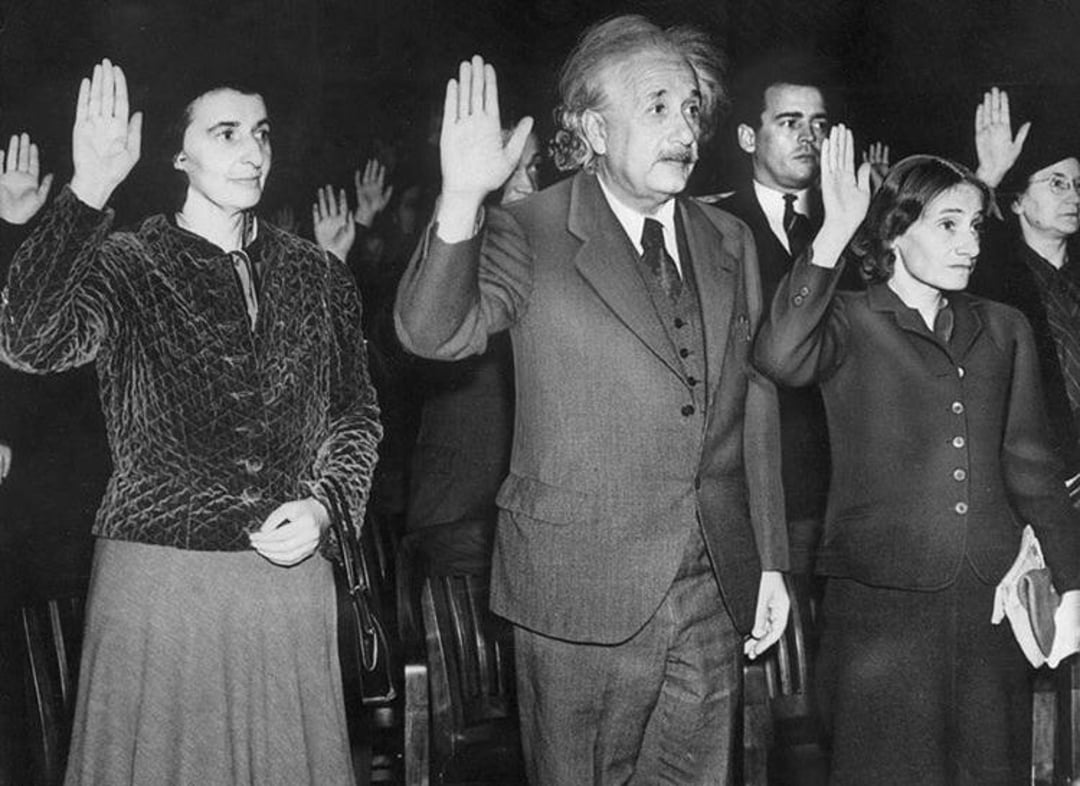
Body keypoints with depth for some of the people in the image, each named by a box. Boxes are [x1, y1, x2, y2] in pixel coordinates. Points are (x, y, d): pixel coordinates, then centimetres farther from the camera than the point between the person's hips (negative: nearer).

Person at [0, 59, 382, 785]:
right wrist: (87, 196, -29)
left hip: (290, 569, 3)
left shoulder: (316, 276, 7)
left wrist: (321, 505, -2)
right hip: (158, 578, -2)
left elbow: (356, 410, 15)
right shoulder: (128, 264, -3)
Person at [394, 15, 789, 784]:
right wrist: (462, 197, -36)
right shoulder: (529, 235, -6)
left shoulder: (729, 241, 9)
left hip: (718, 599, 5)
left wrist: (771, 560, 12)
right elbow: (433, 332, -21)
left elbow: (755, 404, 13)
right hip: (582, 597, -4)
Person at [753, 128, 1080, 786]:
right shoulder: (850, 323, -1)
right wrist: (833, 235, -23)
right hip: (881, 602, -4)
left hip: (992, 601, 4)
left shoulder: (1004, 330, 12)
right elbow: (780, 358, -24)